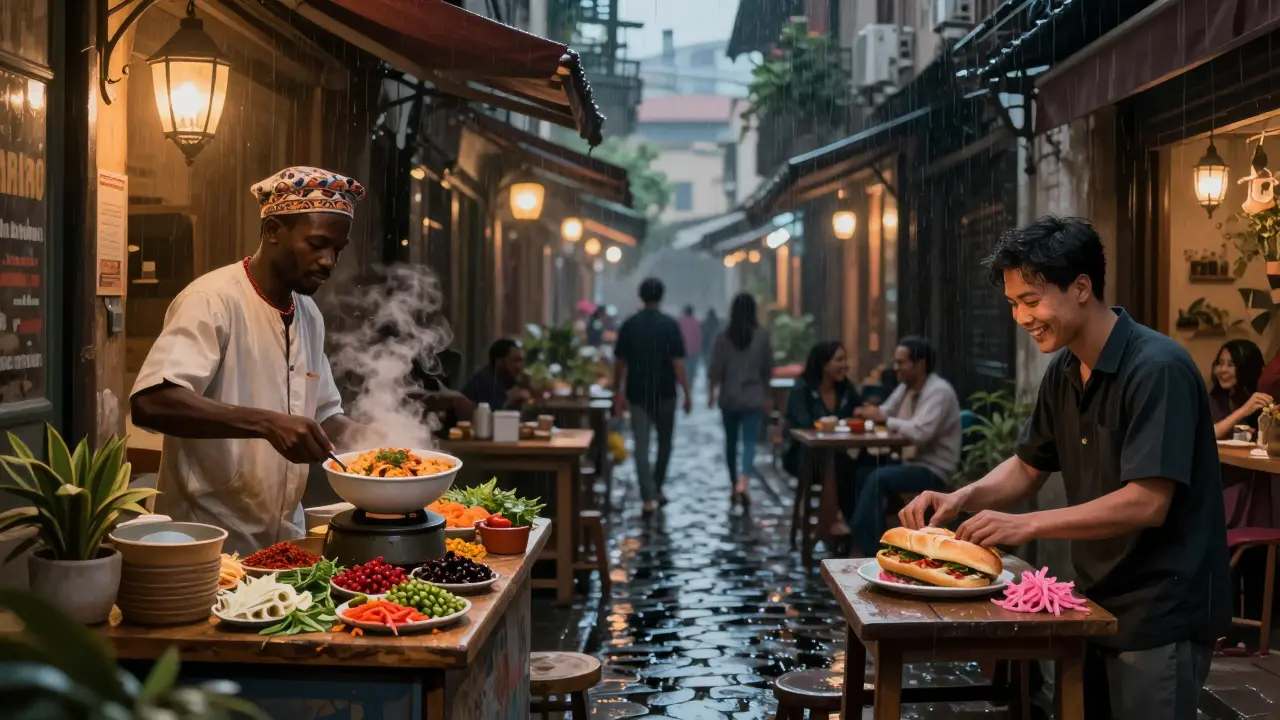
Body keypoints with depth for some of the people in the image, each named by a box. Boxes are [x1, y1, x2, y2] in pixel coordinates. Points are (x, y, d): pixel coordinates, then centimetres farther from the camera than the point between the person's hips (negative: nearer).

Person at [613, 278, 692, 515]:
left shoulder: (629, 325, 0)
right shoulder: (669, 325, -8)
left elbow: (619, 363, 3)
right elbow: (678, 363, -11)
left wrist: (618, 393, 13)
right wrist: (687, 394, -5)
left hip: (637, 395, 1)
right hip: (664, 394, -1)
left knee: (642, 446, 1)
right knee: (664, 442, 19)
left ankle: (648, 498, -7)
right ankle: (657, 489, 27)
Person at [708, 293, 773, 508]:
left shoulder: (724, 337, -6)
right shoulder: (762, 336, -5)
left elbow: (715, 369, -5)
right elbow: (768, 368, 1)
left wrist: (711, 393, 8)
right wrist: (766, 393, 15)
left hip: (729, 398, 1)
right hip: (754, 397, -1)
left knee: (731, 441, 15)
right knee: (749, 441, -3)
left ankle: (734, 485, 25)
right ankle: (742, 483, -24)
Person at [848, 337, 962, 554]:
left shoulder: (939, 391, -17)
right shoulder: (905, 388, 11)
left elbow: (920, 432, -31)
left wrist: (885, 419, -23)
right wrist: (869, 414, -15)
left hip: (934, 470, -9)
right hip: (910, 461, 9)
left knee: (877, 478, -26)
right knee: (859, 474, -5)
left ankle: (868, 551, -19)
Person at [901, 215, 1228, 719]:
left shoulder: (1157, 369, -20)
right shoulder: (1064, 372, 5)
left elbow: (1148, 503, -25)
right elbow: (1028, 467, 16)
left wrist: (1026, 526, -26)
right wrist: (962, 499, -3)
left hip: (1160, 617, -8)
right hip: (1098, 602, 8)